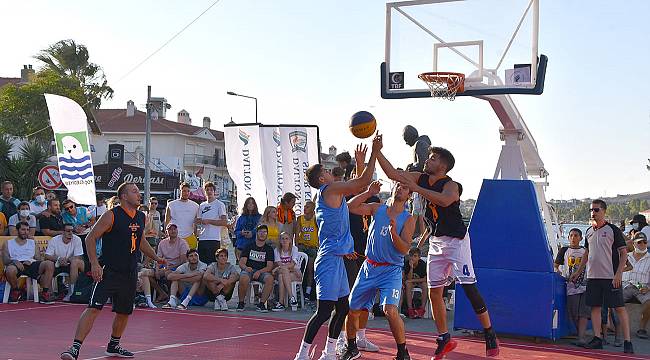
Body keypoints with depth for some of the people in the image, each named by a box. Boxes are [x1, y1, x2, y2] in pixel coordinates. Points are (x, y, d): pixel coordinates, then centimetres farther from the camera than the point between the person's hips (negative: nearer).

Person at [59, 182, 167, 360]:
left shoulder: (141, 217, 11)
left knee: (124, 312, 15)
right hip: (109, 271, -7)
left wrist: (156, 258, 20)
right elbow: (90, 238, -10)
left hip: (130, 273, 7)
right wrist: (94, 264, -18)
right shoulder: (111, 215, -11)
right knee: (94, 308, -15)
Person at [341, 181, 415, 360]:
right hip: (369, 267, 4)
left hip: (391, 270, -4)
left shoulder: (408, 219, -2)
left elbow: (404, 249, -10)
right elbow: (350, 206, 1)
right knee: (352, 310, 7)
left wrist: (394, 233, -27)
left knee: (390, 310, -23)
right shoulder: (377, 208, 7)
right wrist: (368, 193, -7)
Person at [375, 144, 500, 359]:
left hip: (456, 240, -7)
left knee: (469, 288, -9)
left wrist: (414, 187, -39)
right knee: (434, 293, 6)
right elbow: (392, 174, 5)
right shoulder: (422, 179, 3)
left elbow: (444, 200, -42)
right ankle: (444, 340, 17)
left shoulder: (451, 185, -19)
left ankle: (490, 336, 0)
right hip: (436, 241, 7)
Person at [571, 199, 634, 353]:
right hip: (592, 277, 6)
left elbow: (624, 253, -6)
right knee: (595, 307, 6)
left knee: (619, 307, -4)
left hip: (611, 277, -6)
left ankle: (627, 342, -2)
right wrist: (579, 272, 22)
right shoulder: (589, 232, 13)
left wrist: (618, 274, -15)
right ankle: (597, 338, 11)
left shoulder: (613, 230, -5)